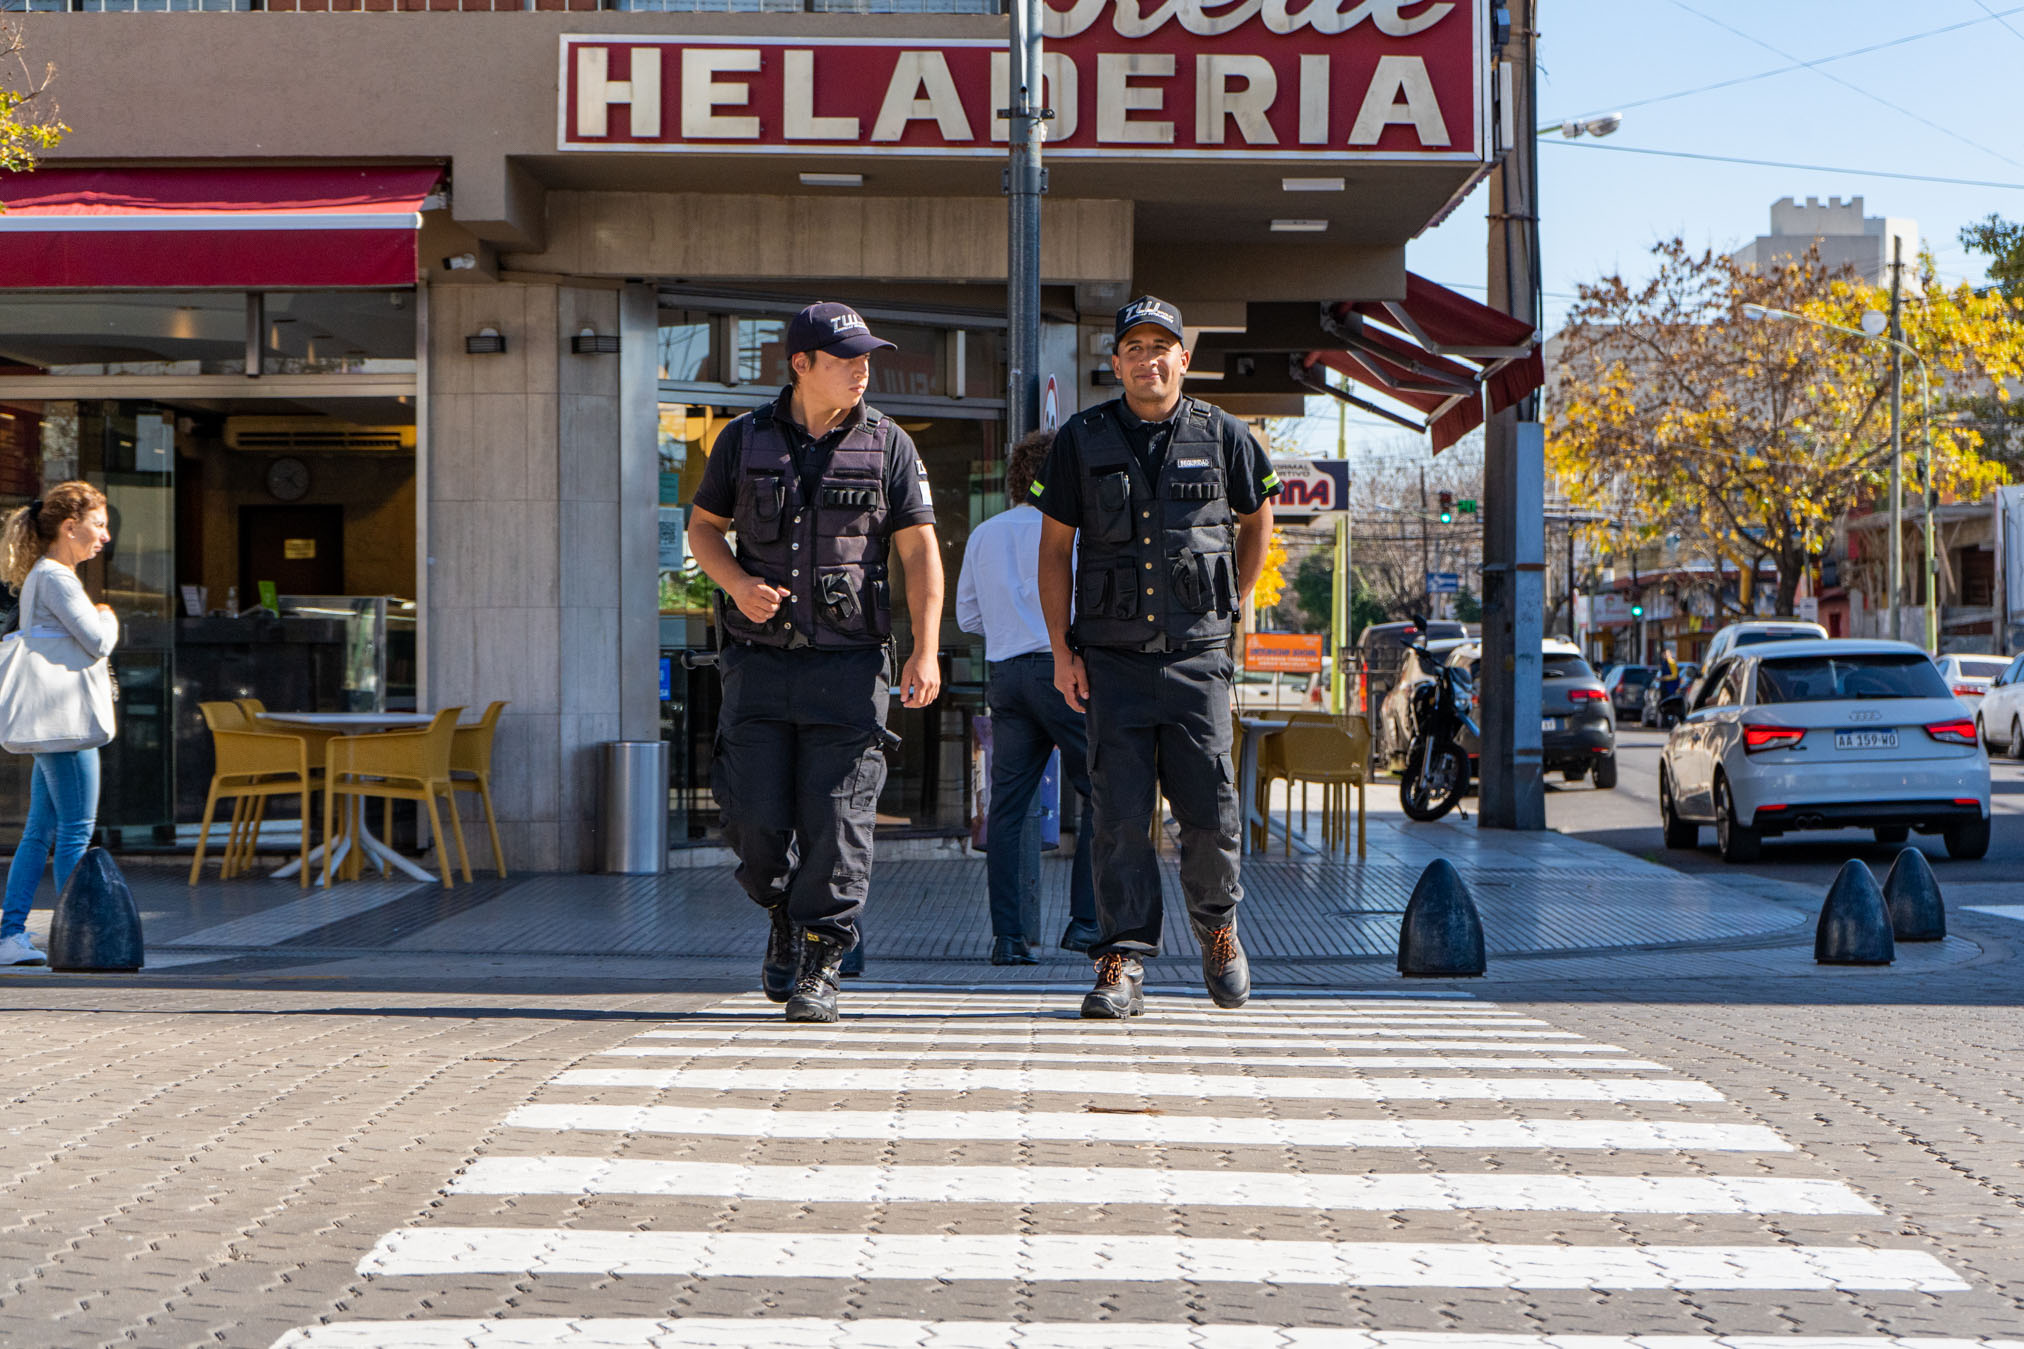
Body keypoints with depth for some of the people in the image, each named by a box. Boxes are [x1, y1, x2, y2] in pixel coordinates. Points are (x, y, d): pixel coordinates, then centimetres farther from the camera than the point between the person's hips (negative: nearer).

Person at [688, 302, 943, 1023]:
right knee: (753, 816, -2)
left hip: (848, 662, -1)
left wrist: (925, 651, -6)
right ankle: (783, 911, 27)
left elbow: (920, 551, 3)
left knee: (837, 818, -6)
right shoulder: (745, 439, 5)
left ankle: (820, 963, 4)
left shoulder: (887, 445, 3)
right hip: (760, 658, 1)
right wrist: (737, 582, -6)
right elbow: (703, 525, 15)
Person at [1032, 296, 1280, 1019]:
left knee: (1210, 811, -2)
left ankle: (1216, 927, 25)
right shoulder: (1082, 439, 4)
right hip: (1112, 657, 0)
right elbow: (1055, 547, 8)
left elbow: (1256, 517, 20)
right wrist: (1062, 649, 2)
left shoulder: (1222, 436, 3)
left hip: (1196, 656, 0)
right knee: (1121, 814, -4)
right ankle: (1123, 965, 1)